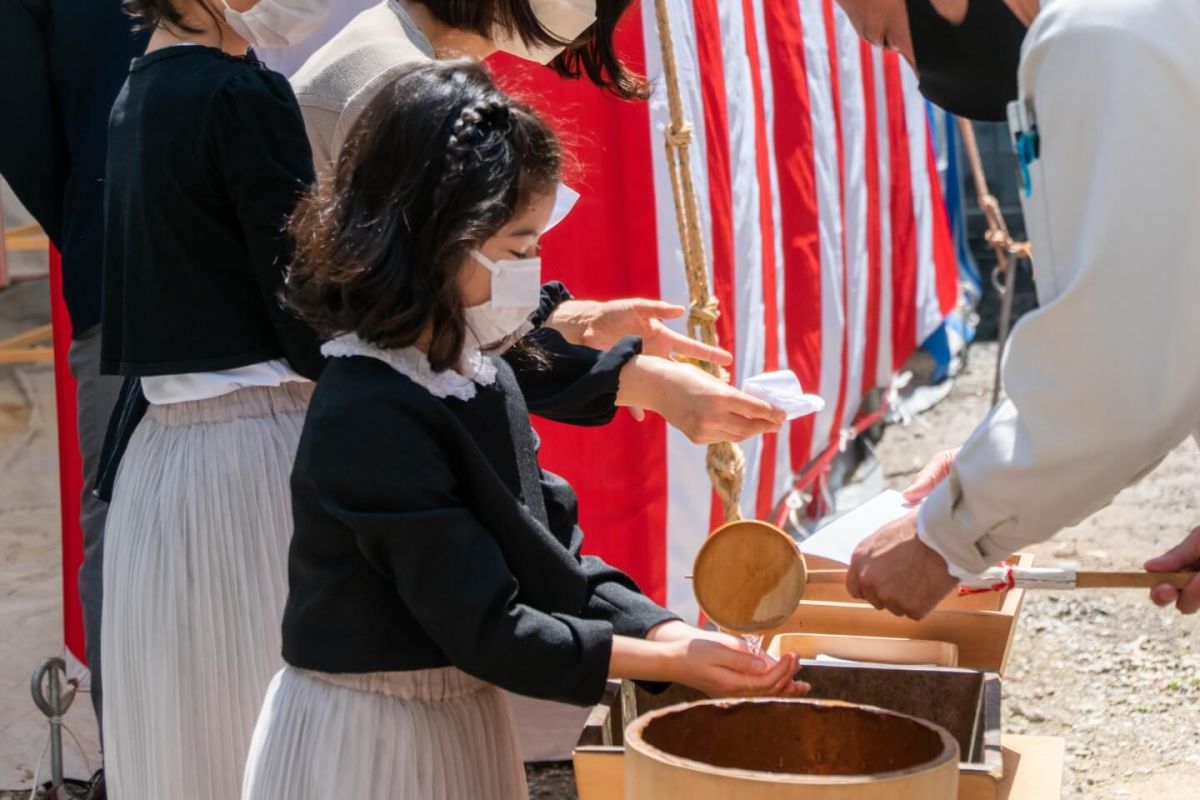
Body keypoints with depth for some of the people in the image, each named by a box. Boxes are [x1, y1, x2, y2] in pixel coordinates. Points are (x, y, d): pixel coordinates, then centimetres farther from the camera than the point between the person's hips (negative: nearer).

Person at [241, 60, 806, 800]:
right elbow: (483, 627, -23)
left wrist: (675, 634, -12)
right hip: (369, 735, -8)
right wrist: (671, 663, -20)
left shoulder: (485, 377, 3)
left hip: (468, 721, 8)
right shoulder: (370, 418, -25)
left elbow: (554, 554, 3)